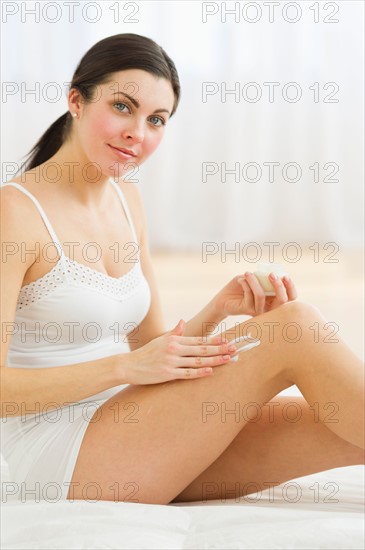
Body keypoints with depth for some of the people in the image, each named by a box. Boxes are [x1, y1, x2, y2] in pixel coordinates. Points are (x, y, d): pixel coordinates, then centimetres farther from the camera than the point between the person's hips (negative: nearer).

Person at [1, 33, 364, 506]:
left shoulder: (126, 200, 11)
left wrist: (219, 309, -5)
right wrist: (124, 367, -23)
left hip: (129, 433, 7)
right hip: (58, 462, -7)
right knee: (295, 326, -18)